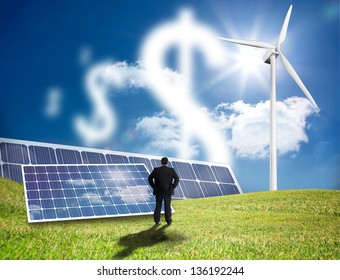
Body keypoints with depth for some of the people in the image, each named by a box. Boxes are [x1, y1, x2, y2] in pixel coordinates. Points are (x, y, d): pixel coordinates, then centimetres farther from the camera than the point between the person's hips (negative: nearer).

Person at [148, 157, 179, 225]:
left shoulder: (156, 170, -6)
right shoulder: (171, 170, -6)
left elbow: (150, 178, -4)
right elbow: (177, 179, -8)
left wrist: (154, 186, 4)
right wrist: (173, 187, 0)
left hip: (158, 191, 0)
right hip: (168, 192, 0)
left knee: (158, 206, 11)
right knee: (167, 206, 8)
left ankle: (156, 220, 13)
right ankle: (168, 221, 11)